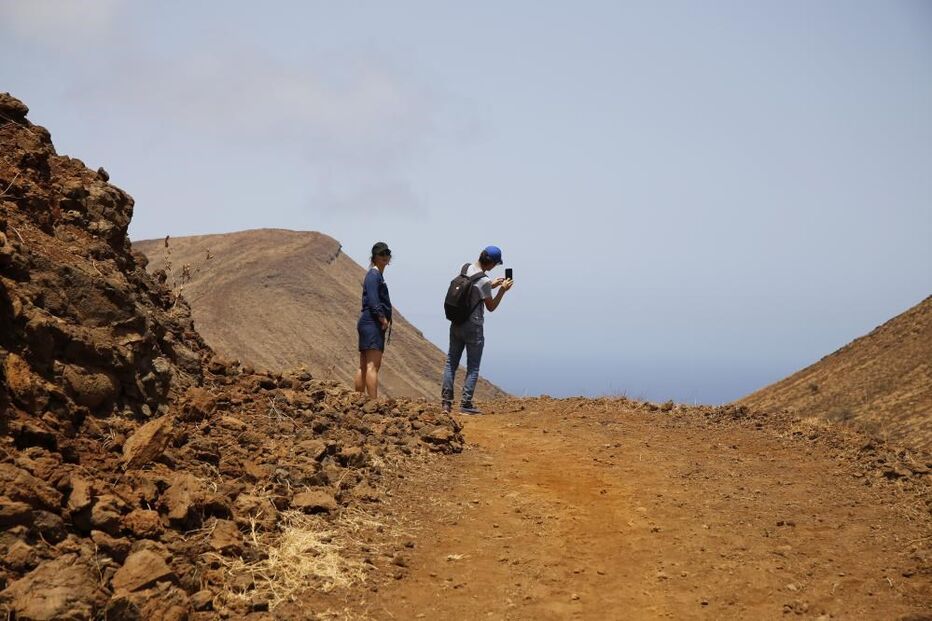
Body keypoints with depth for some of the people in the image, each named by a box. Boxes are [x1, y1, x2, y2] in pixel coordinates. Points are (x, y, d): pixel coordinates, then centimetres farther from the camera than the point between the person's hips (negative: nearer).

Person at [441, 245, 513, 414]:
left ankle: (446, 402, 11)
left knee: (451, 362, 11)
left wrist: (491, 285, 16)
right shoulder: (484, 281, -20)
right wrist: (503, 290, -1)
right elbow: (491, 307, -8)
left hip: (456, 324, 7)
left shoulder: (466, 268, 1)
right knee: (473, 367, 3)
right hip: (473, 328, -7)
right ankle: (465, 404, 2)